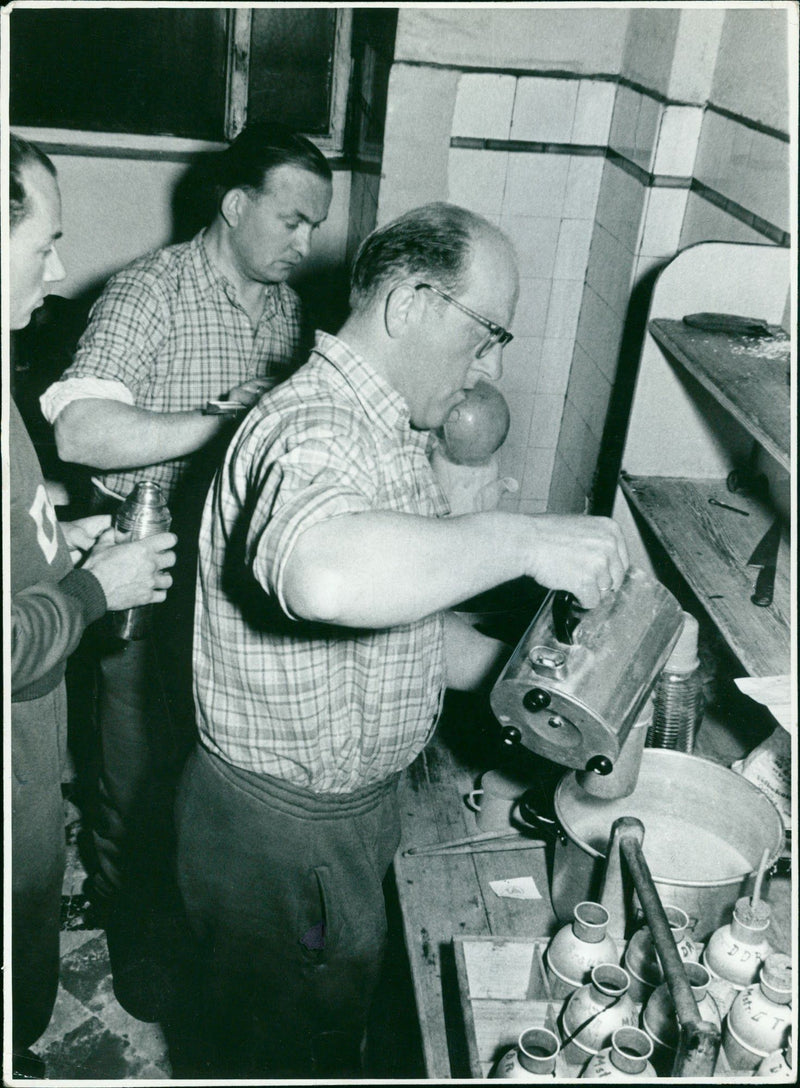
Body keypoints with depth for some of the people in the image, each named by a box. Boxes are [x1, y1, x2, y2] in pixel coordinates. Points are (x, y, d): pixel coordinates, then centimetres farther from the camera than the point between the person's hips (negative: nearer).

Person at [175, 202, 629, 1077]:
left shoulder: (385, 430, 8)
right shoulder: (315, 430, -27)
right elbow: (327, 578, -51)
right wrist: (523, 541, -40)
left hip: (347, 804, 9)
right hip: (280, 833, -9)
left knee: (333, 1022, 28)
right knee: (287, 1049, 15)